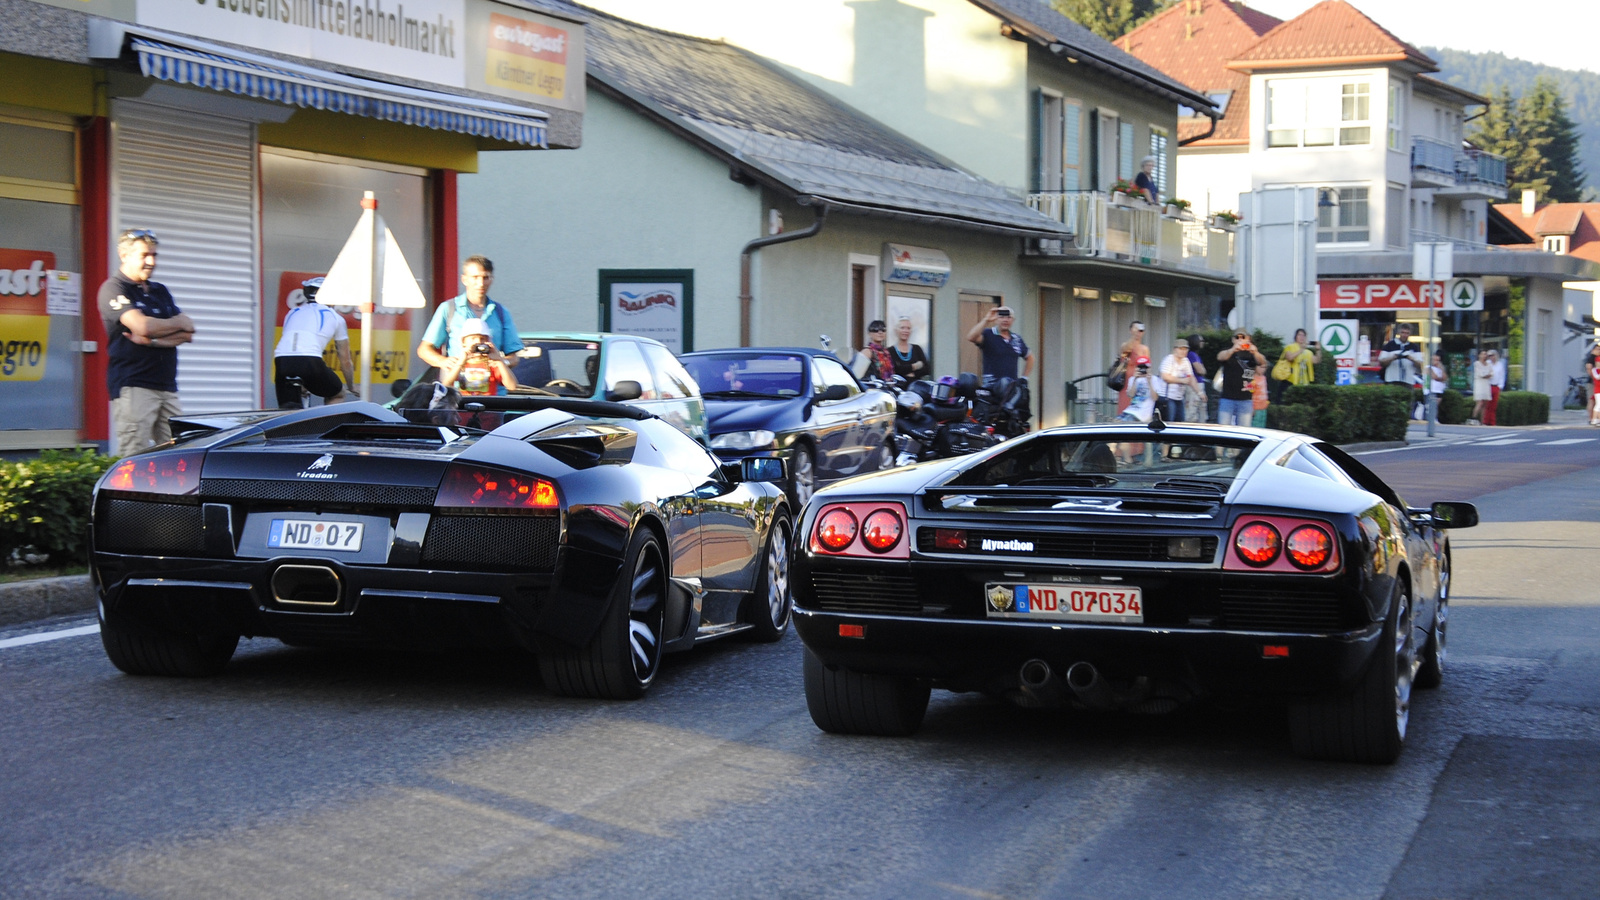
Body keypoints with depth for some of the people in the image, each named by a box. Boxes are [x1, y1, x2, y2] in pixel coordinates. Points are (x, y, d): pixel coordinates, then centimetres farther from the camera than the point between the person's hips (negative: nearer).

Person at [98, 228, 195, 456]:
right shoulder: (113, 289, -1)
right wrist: (179, 323, 2)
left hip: (166, 386, 7)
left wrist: (152, 340, -9)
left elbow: (188, 334, 9)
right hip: (132, 386, -7)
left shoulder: (160, 291, 21)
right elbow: (141, 325, -16)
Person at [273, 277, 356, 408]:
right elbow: (346, 362, 29)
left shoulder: (293, 312, 33)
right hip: (310, 361, -3)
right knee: (337, 395, 23)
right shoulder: (335, 317, 23)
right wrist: (352, 387, 46)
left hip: (282, 360, 3)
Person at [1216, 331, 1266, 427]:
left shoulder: (1251, 355, 9)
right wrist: (1233, 349, -41)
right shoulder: (1229, 353, 7)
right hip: (1227, 399, -1)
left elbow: (1262, 362, -12)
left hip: (1246, 400, 1)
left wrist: (1255, 353, -37)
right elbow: (1221, 357, -18)